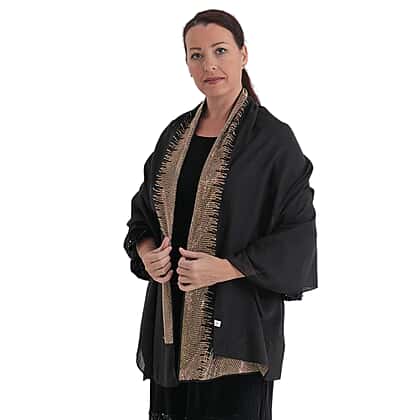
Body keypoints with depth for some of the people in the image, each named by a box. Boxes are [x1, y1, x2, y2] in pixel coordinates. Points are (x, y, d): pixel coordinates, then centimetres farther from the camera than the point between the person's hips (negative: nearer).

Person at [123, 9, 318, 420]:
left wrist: (224, 268, -18)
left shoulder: (273, 138, -8)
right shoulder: (176, 134, 9)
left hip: (236, 320, -5)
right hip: (173, 315, 5)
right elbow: (144, 210, 17)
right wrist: (147, 253, -4)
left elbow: (297, 236, -10)